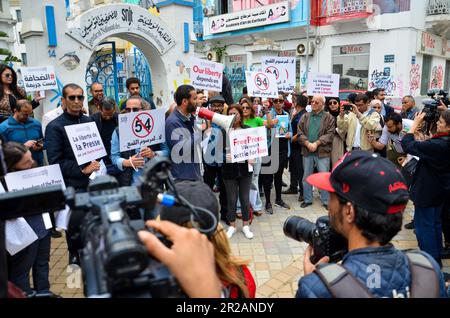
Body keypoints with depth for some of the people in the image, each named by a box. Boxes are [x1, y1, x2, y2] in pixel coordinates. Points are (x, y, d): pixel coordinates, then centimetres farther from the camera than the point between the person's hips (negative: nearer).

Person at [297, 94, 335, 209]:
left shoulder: (329, 118, 1)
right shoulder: (305, 117, 9)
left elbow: (330, 134, -8)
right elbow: (300, 133, 2)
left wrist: (316, 143, -17)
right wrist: (307, 143, -14)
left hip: (322, 152, -3)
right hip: (307, 151, 3)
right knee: (306, 177, 11)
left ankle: (326, 201, 15)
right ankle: (307, 200, 25)